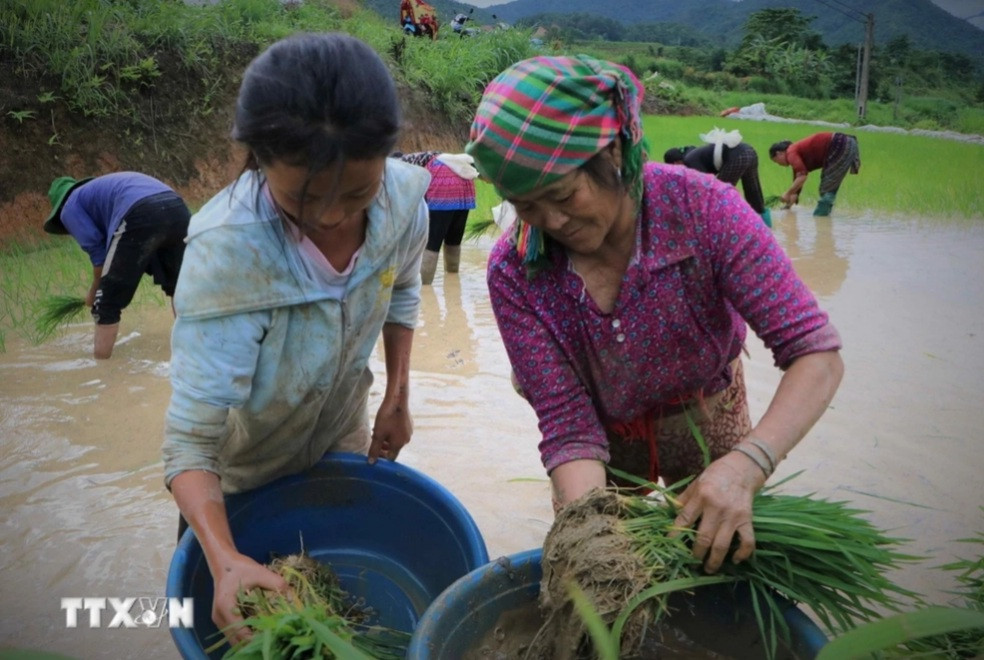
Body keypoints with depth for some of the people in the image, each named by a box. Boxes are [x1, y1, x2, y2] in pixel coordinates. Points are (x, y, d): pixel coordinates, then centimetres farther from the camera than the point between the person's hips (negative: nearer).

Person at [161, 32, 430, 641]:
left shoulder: (404, 199, -25)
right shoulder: (226, 252, -39)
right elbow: (190, 442, -36)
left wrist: (398, 397, -5)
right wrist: (225, 560, -51)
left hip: (343, 442, 4)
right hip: (243, 475, -3)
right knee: (241, 620, 21)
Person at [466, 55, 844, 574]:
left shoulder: (701, 208, -31)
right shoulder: (513, 273, -27)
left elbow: (816, 355, -31)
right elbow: (568, 426, -25)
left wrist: (746, 464, -47)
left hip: (707, 423, 0)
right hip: (605, 441, 0)